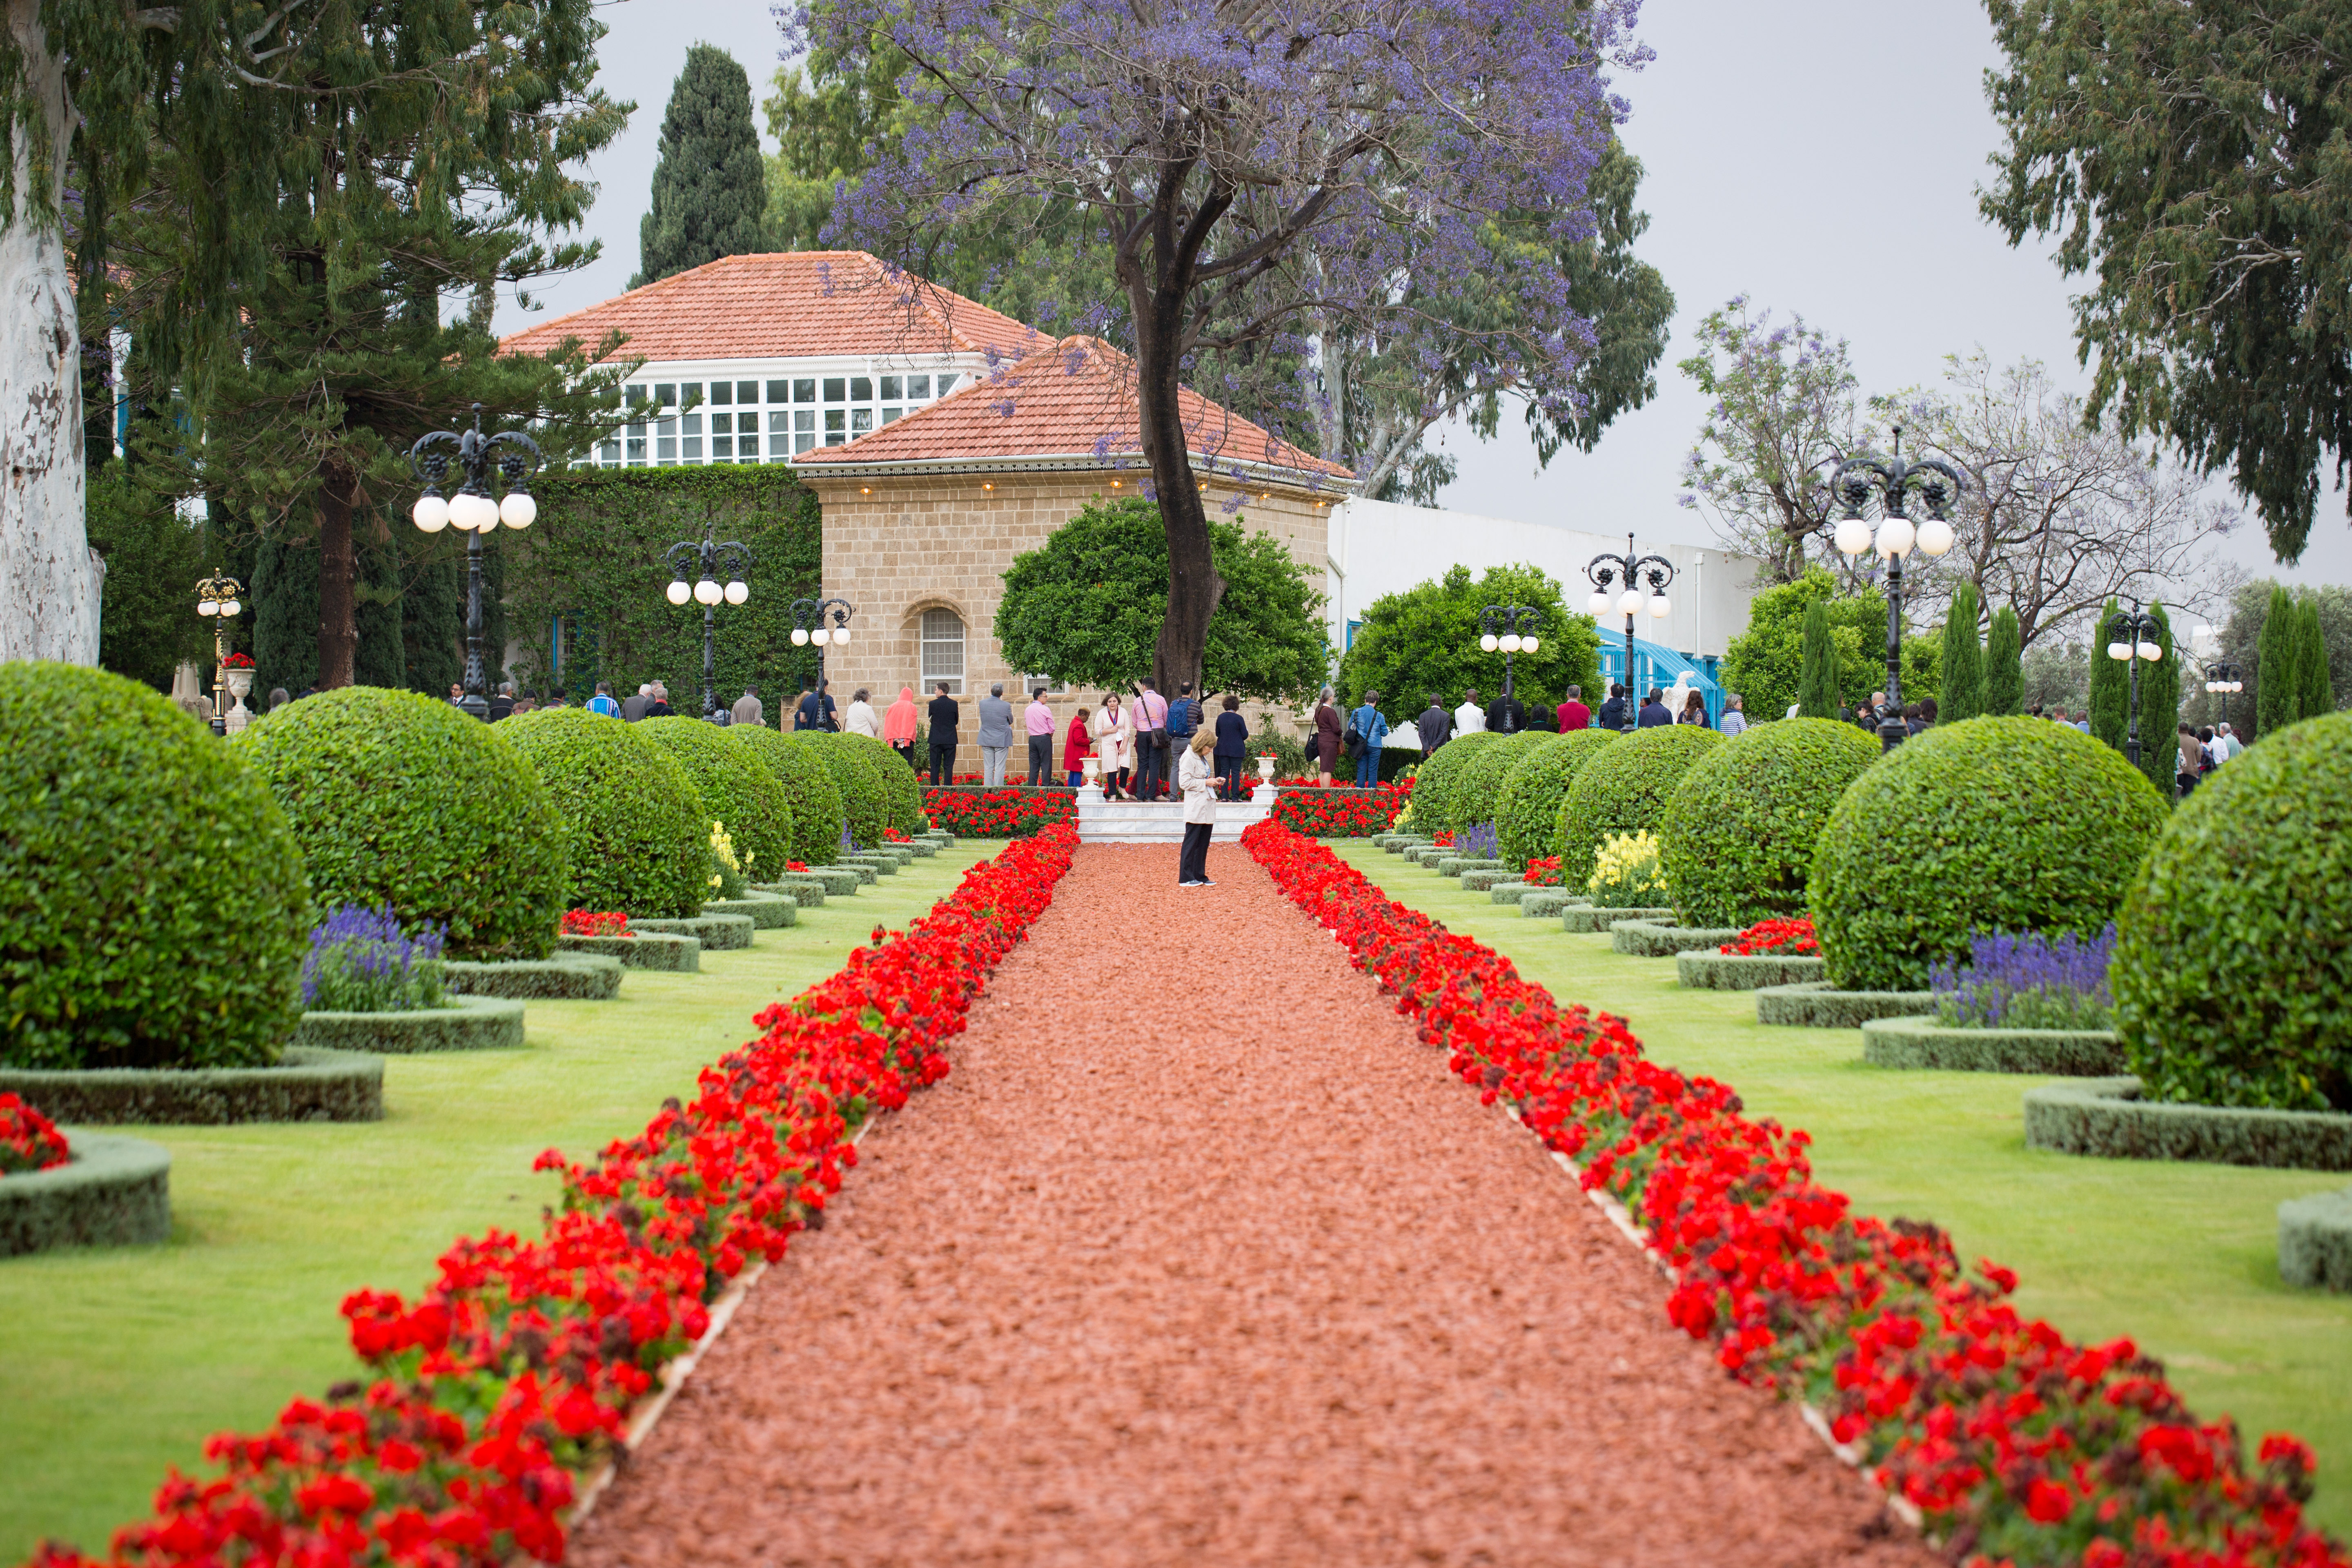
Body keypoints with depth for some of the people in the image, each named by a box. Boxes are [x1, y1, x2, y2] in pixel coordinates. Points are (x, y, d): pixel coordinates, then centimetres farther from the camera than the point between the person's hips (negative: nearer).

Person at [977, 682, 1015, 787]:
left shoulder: (982, 703, -5)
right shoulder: (1006, 706, -14)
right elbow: (1011, 721, 0)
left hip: (986, 739, 3)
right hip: (1001, 740, -3)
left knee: (988, 768, 9)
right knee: (1000, 768, 0)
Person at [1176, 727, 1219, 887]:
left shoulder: (1203, 758, 17)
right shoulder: (1188, 758, -11)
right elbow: (1184, 783, -17)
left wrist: (1213, 783, 9)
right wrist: (1205, 783, -16)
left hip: (1207, 808, 9)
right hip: (1196, 808, -9)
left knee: (1203, 843, 10)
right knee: (1191, 842, -6)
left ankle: (1200, 876, 15)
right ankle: (1186, 878, -4)